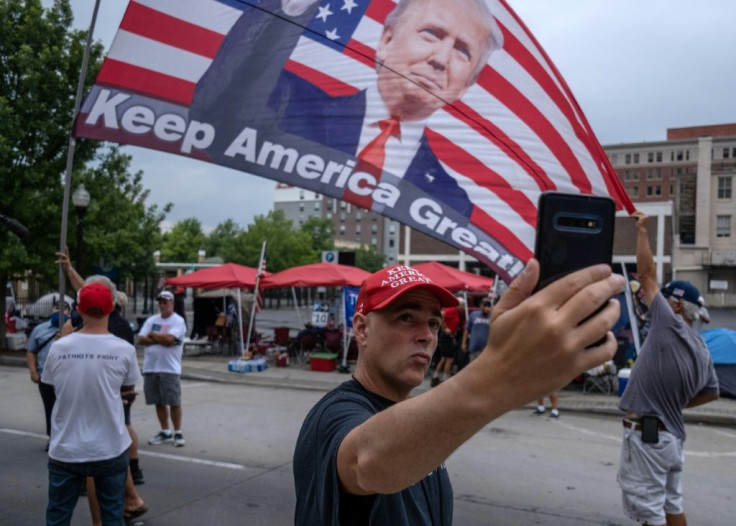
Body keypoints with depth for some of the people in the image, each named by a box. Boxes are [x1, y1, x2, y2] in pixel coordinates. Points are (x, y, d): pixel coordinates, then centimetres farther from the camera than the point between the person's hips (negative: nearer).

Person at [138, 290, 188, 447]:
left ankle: (178, 433, 10)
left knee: (174, 402, -1)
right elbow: (141, 340, 1)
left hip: (170, 369, -5)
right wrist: (161, 339, -11)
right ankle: (165, 432, 23)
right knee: (158, 402, 12)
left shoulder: (178, 321, -6)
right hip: (150, 368, 6)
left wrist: (152, 335, -4)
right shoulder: (151, 320, 11)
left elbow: (169, 339, -20)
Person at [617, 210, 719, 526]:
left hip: (646, 434, -9)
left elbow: (647, 275, -9)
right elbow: (711, 392, 23)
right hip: (671, 434, 9)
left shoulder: (671, 325, -13)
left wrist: (642, 230, 1)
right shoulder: (702, 349, 11)